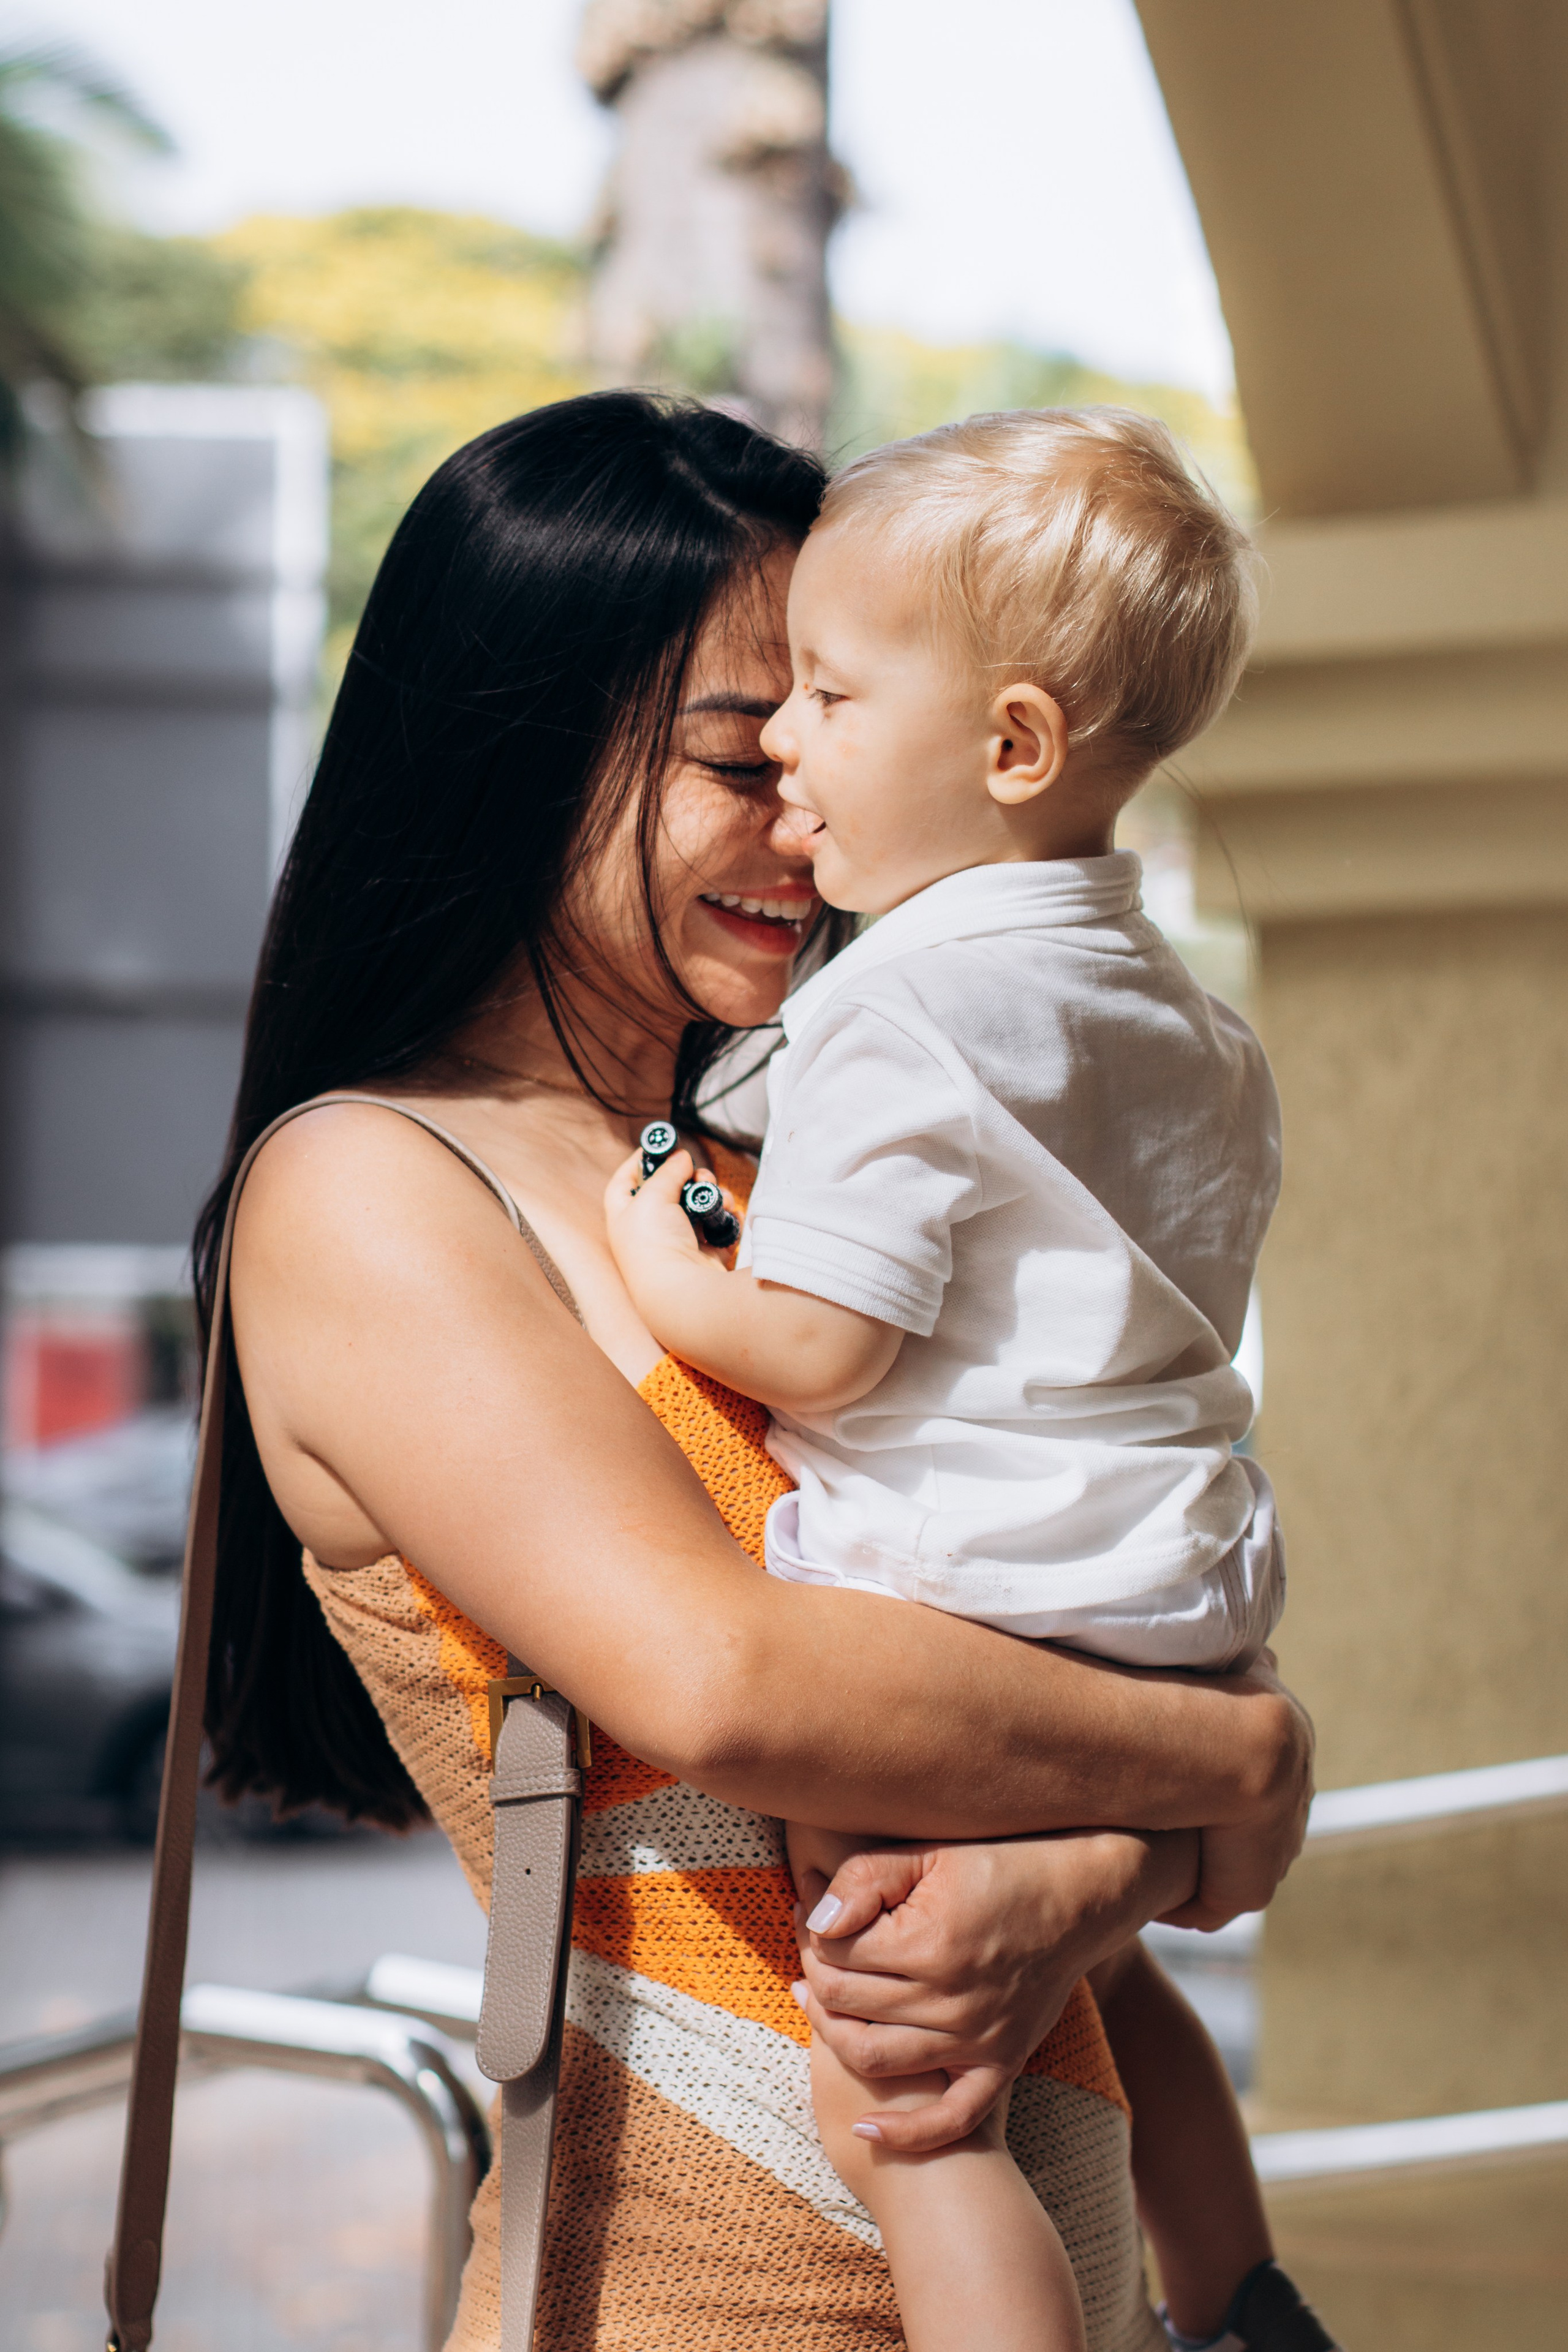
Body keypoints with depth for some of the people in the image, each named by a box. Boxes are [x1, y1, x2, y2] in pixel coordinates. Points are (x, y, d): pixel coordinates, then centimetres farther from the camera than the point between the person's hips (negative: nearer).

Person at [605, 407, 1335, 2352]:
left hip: (968, 1617, -10)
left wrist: (652, 1258, -1)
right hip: (1181, 1596, 10)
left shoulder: (899, 1009, -15)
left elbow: (819, 1350, -18)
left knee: (895, 2096, -8)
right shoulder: (1190, 1027, 14)